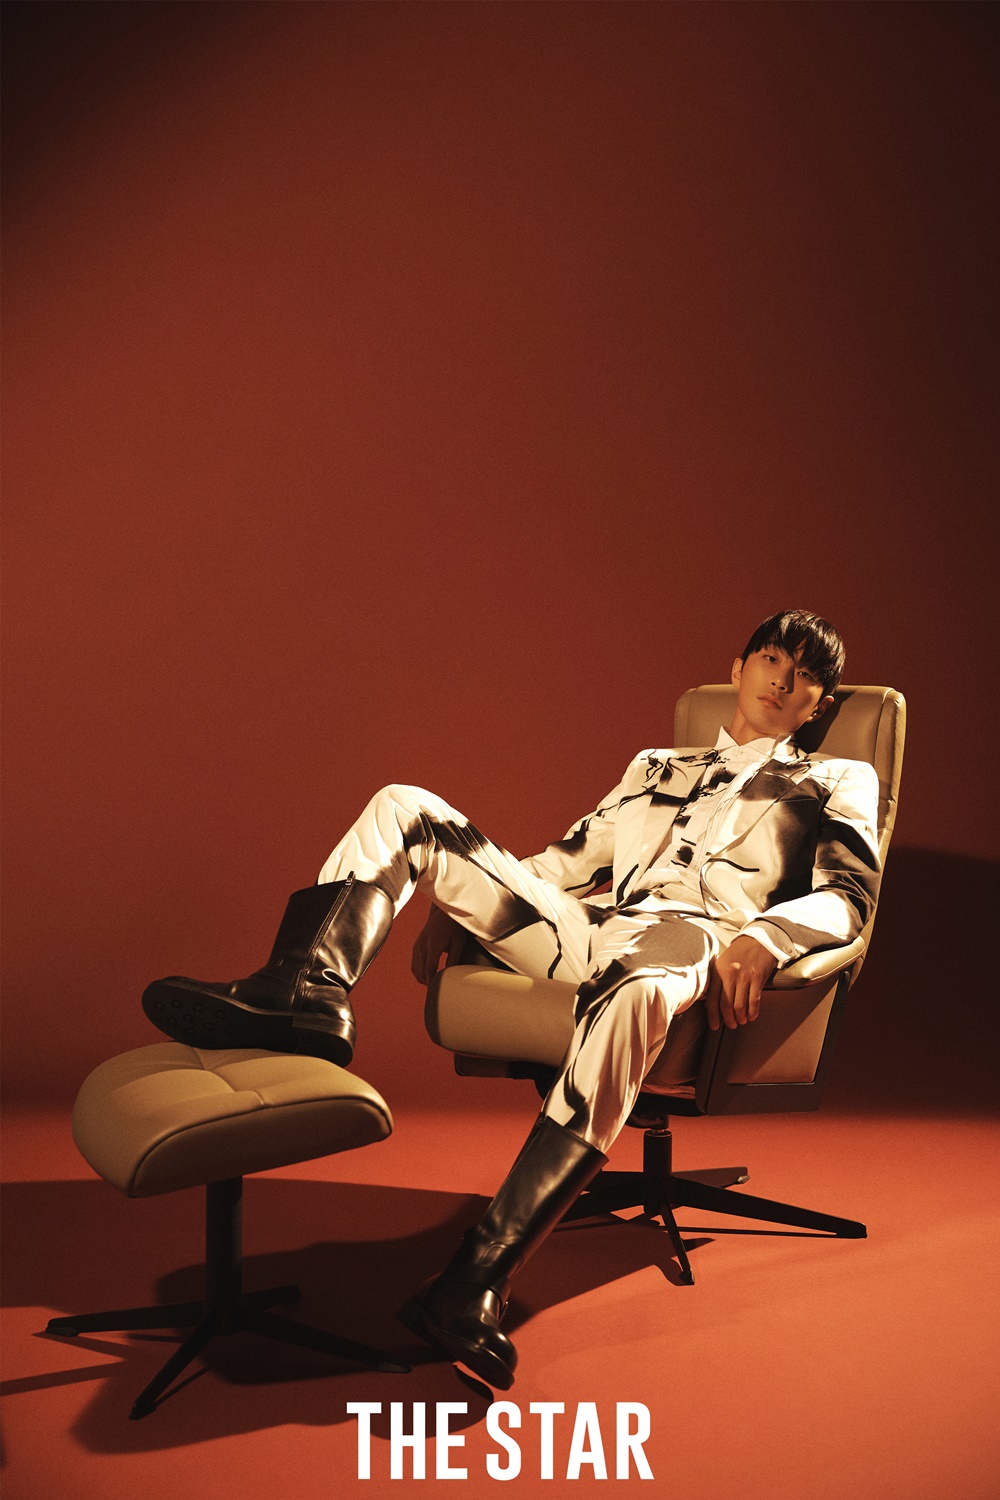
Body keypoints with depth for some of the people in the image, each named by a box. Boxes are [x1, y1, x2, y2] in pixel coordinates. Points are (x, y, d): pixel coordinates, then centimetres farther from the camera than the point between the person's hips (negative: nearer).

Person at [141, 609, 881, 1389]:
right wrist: (460, 901, 18)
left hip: (675, 937, -5)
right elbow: (567, 857, 33)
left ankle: (480, 1277, -47)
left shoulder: (838, 781, 22)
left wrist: (762, 936, -17)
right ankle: (308, 995, -31)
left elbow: (849, 893, 4)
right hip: (575, 924, 6)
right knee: (404, 808, -5)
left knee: (638, 986, -44)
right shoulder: (657, 765, 36)